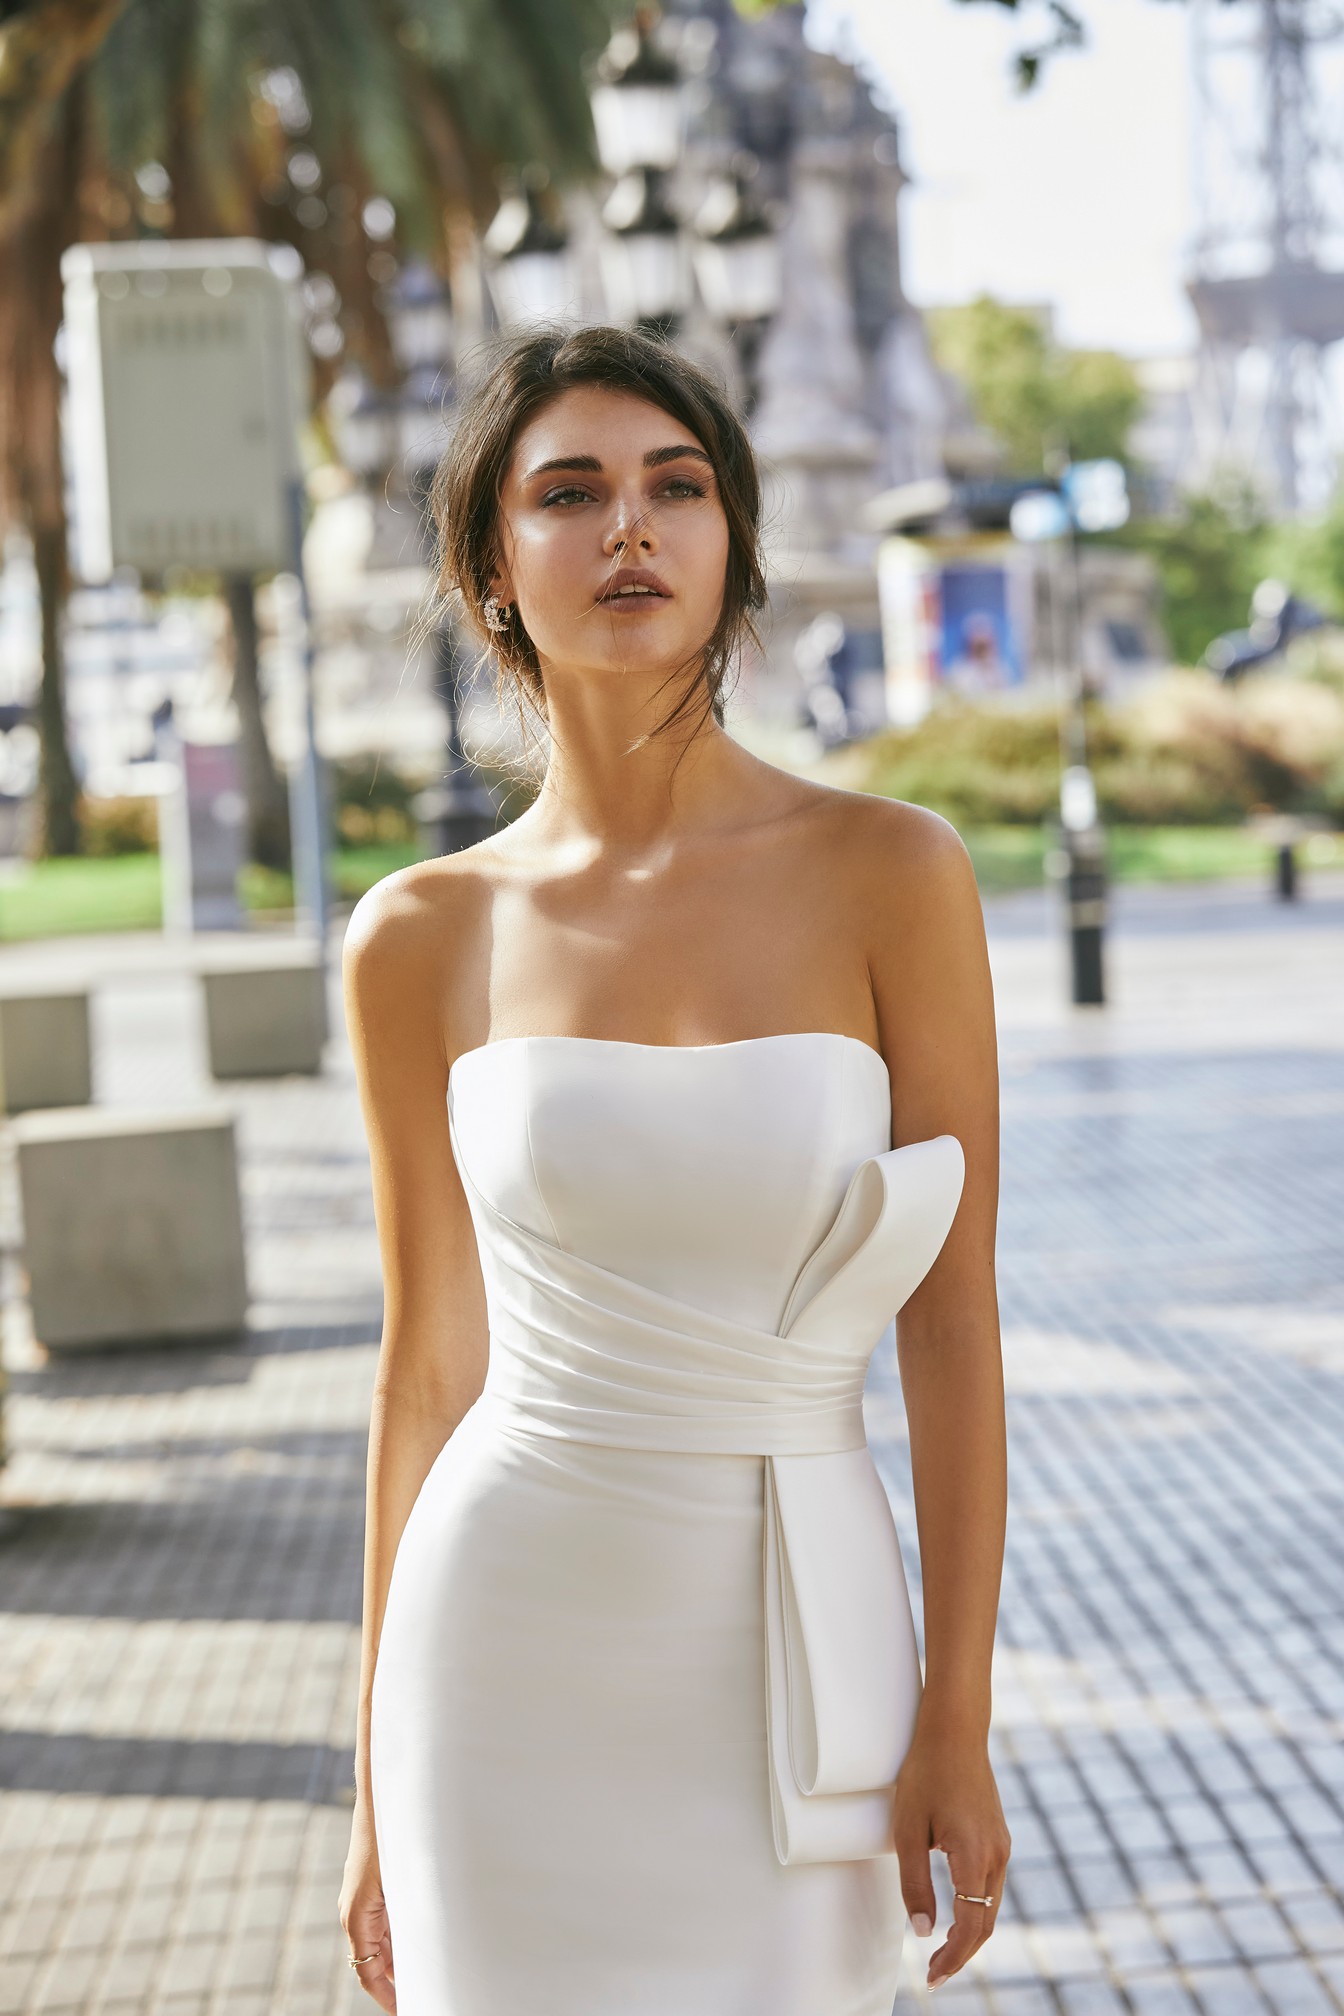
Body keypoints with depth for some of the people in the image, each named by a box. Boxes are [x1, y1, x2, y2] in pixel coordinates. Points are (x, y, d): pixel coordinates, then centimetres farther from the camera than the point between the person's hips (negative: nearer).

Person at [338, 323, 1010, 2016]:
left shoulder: (889, 873, -6)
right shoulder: (424, 941, -2)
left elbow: (953, 1320, -5)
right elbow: (428, 1363, 4)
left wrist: (956, 1724, -7)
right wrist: (378, 1785, 7)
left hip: (789, 1658, 0)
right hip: (511, 1642, 1)